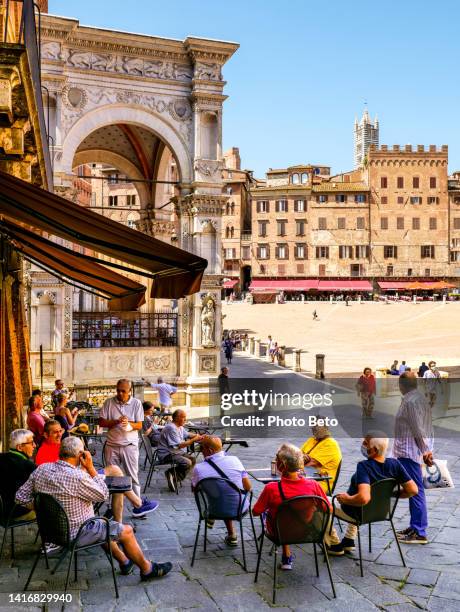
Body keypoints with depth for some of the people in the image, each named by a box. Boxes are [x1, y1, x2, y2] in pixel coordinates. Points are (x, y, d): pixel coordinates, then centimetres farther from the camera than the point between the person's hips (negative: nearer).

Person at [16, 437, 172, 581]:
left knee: (102, 525, 31)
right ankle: (147, 569, 25)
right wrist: (90, 467, -14)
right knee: (126, 531, 8)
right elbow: (103, 495, -15)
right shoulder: (77, 477, -30)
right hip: (75, 535, -8)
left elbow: (21, 496, -2)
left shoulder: (41, 469, -8)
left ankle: (124, 561, 40)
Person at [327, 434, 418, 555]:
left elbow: (363, 498, -45)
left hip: (358, 514, -6)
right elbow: (413, 490, -13)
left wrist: (347, 499, -26)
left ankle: (335, 545, 22)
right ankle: (349, 541, 37)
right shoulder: (394, 464, -16)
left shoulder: (364, 466, -34)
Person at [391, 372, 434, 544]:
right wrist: (426, 450, 16)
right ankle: (415, 527, 24)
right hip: (411, 451, 10)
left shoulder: (410, 401, -17)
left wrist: (425, 451, -17)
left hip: (409, 452, -10)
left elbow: (417, 429, -21)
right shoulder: (420, 398, 14)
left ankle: (419, 533, -1)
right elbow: (423, 427, 15)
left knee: (415, 491, -6)